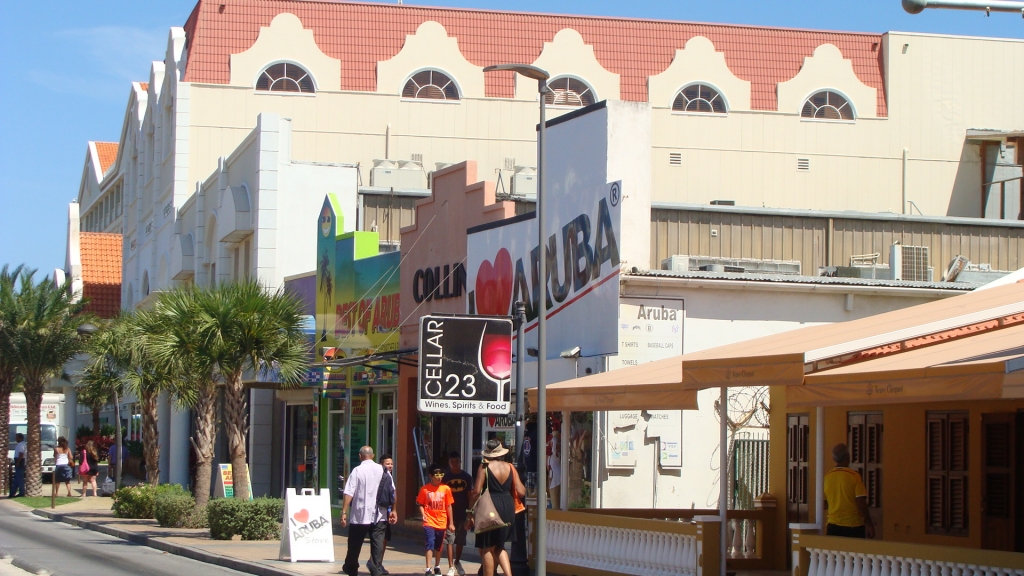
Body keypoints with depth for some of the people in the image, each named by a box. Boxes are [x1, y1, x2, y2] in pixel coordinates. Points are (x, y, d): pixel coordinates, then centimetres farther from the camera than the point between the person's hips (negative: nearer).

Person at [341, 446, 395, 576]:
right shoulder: (382, 470, 3)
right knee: (377, 544, 2)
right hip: (379, 515, 2)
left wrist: (344, 512, -11)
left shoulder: (357, 470, -8)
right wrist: (392, 510, 13)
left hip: (360, 515, -2)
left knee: (355, 545, 13)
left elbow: (349, 493, -13)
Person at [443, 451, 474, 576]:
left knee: (460, 540, 11)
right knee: (449, 540, -7)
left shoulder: (467, 477, 3)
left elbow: (470, 495, 6)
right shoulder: (445, 477, 0)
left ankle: (457, 562, 31)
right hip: (449, 513, -2)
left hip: (462, 513, 2)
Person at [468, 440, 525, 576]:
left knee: (487, 548, 5)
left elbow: (477, 491, -12)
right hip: (508, 507, 5)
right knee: (499, 546, 18)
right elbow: (521, 492, 2)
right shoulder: (509, 467, 5)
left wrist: (470, 513, -6)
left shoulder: (484, 467, -6)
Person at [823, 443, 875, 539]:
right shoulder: (854, 476, -10)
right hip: (853, 526, -3)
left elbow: (824, 505, 10)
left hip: (833, 525, 3)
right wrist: (869, 524, -6)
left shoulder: (827, 477, 2)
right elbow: (861, 502, -13)